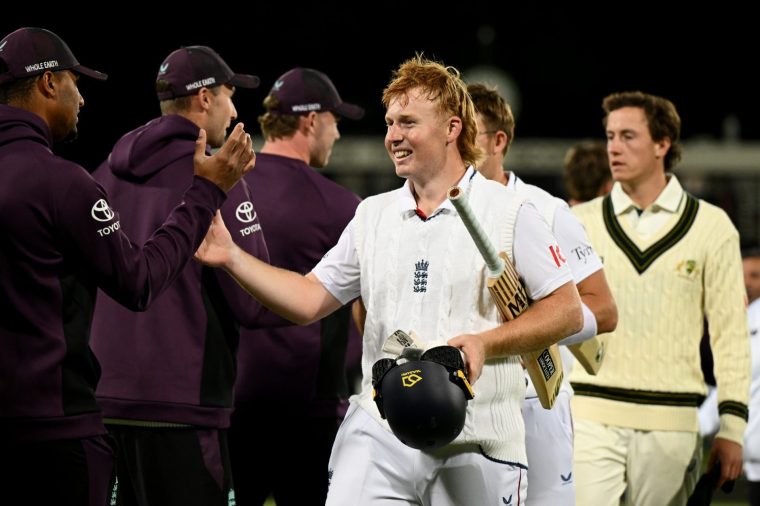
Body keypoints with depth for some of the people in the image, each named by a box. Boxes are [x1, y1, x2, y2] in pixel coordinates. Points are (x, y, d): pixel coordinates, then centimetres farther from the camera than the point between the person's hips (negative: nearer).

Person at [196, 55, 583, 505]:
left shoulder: (508, 212, 0)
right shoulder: (373, 215, 14)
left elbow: (567, 311, -2)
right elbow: (309, 300, 14)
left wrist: (484, 343, -14)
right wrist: (232, 257, 3)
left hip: (477, 445, -3)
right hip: (379, 430, 3)